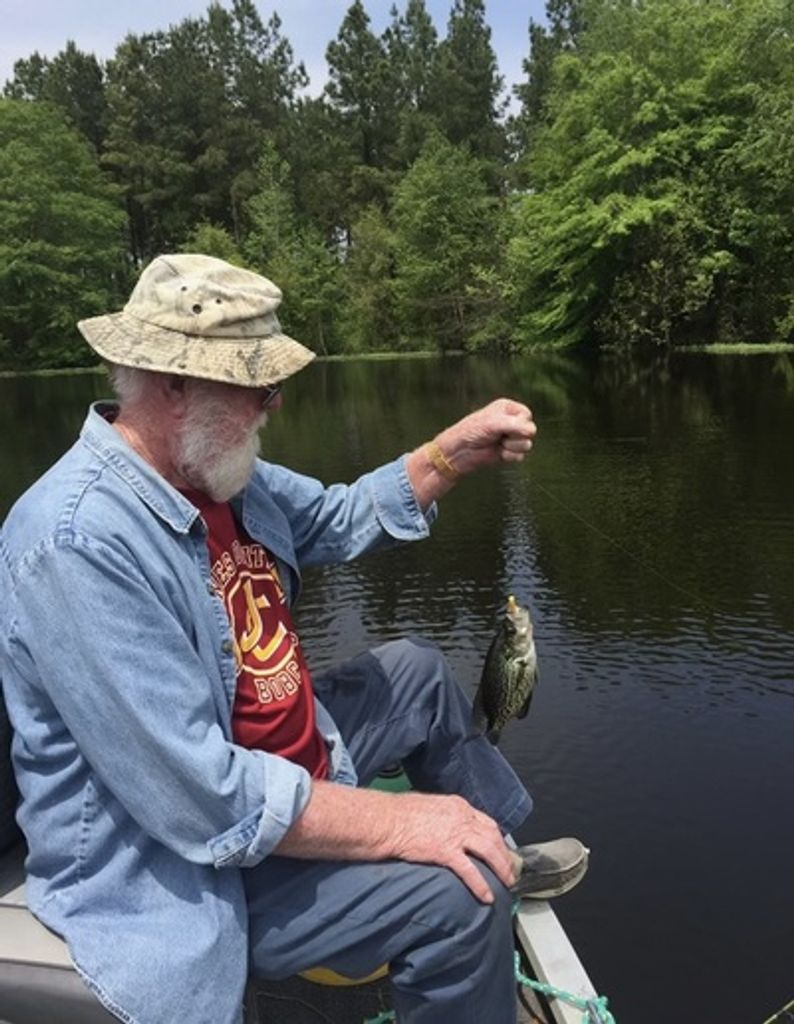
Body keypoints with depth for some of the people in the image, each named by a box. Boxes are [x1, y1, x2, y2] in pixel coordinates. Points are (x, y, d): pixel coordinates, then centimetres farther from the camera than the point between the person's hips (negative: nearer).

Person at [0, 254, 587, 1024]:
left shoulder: (212, 469, -4)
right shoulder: (80, 545, -33)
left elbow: (341, 519, 11)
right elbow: (206, 804, -33)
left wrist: (456, 452, -1)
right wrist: (400, 823, -25)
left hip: (273, 764, 9)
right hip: (181, 859, -9)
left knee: (417, 672, 19)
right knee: (455, 892, -24)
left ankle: (498, 852, 36)